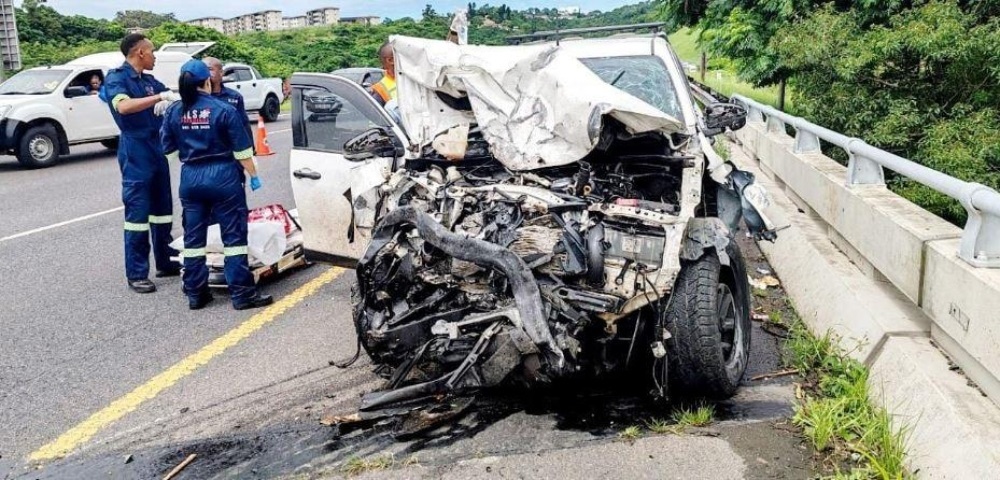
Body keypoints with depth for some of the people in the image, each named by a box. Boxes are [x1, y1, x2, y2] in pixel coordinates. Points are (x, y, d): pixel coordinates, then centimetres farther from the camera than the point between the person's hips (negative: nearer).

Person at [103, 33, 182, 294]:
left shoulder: (149, 80, 14)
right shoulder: (116, 77, -7)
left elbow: (175, 96, 14)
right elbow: (123, 106, -26)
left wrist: (171, 100, -10)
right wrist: (159, 97, -28)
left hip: (157, 148, 8)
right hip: (135, 151, -8)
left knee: (162, 209, 13)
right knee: (137, 212, -6)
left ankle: (166, 262, 23)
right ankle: (136, 274, -1)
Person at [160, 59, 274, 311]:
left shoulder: (174, 112, 2)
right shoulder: (224, 109, -10)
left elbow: (169, 149, 9)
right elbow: (242, 149, -9)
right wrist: (253, 175, 2)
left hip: (190, 178, 4)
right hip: (223, 176, -4)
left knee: (193, 237, 11)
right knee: (234, 235, 1)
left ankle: (195, 293, 17)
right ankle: (242, 293, 2)